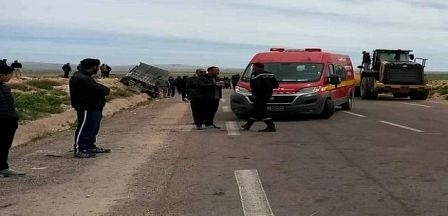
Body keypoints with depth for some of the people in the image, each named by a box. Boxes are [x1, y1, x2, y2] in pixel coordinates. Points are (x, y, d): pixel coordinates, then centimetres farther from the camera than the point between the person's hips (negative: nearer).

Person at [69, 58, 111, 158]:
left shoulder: (84, 77, 16)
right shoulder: (81, 79, -23)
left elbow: (97, 87, 12)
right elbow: (98, 90, -26)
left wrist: (103, 90, -7)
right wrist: (106, 90, -7)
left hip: (93, 108, 11)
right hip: (86, 109, -11)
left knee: (93, 129, 18)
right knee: (84, 129, -6)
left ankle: (90, 147, 30)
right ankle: (79, 150, -1)